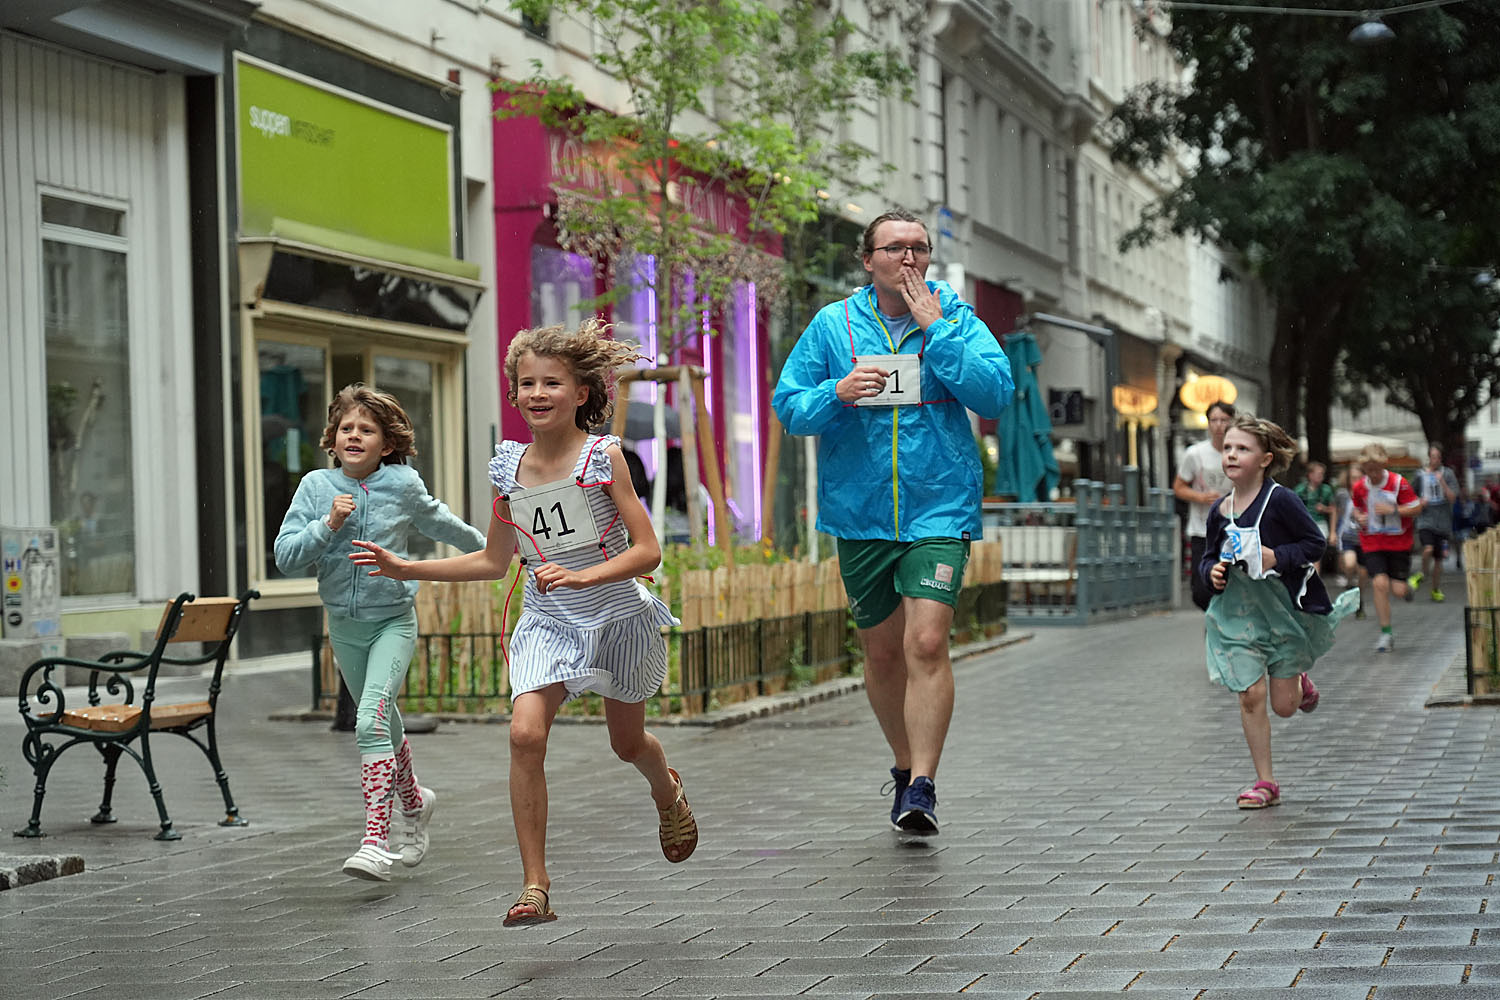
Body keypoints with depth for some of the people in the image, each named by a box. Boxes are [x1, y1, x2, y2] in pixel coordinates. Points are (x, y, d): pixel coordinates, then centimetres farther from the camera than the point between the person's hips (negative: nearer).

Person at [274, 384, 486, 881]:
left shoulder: (404, 484, -8)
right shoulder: (316, 486, -6)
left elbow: (439, 522, 12)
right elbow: (285, 555, -10)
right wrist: (328, 524, -24)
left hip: (393, 620, -3)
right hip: (343, 623, 3)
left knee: (371, 721, -21)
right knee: (383, 723, 19)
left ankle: (376, 841, -24)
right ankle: (413, 802, 45)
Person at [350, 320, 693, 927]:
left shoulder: (603, 456, -13)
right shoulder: (510, 467, -1)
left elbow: (647, 550, -15)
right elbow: (493, 562, 11)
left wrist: (582, 577, -29)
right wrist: (404, 569, 7)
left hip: (616, 615, -2)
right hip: (546, 621, 2)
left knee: (627, 744, 17)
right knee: (525, 735, -21)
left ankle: (667, 790, 56)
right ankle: (535, 884, -15)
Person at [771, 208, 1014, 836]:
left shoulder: (957, 319, 0)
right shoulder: (832, 325, 3)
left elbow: (996, 394, -12)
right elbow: (787, 405, 3)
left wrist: (936, 330, -16)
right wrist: (837, 393, -17)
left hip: (939, 510, -2)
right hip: (860, 514, 2)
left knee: (927, 643, -16)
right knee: (882, 652, 12)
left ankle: (922, 787, -12)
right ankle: (906, 766, 33)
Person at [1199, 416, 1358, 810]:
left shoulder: (1280, 501, -13)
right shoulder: (1220, 511, 1)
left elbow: (1316, 541, -8)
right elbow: (1208, 557, 15)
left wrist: (1277, 556, -21)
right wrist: (1212, 572, -7)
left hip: (1283, 608, -3)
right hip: (1239, 613, 3)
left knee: (1283, 706, 3)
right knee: (1250, 696, -5)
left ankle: (1300, 684, 41)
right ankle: (1265, 782, 6)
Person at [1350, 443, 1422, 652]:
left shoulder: (1398, 483, -11)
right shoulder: (1358, 488, -1)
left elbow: (1415, 508, -7)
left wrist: (1393, 510, -21)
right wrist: (1359, 518, -4)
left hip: (1399, 542, -2)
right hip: (1372, 544, 2)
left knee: (1398, 590, -5)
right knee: (1380, 583, -14)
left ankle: (1406, 586, 37)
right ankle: (1386, 633, -4)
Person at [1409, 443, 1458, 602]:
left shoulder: (1448, 474, 3)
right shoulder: (1420, 475, 5)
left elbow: (1452, 498, -4)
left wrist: (1442, 483, -17)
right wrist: (1419, 502, -4)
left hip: (1442, 521, 1)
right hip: (1425, 519, -1)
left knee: (1438, 558, 7)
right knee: (1428, 549, -24)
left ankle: (1436, 590, 22)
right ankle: (1423, 573, 5)